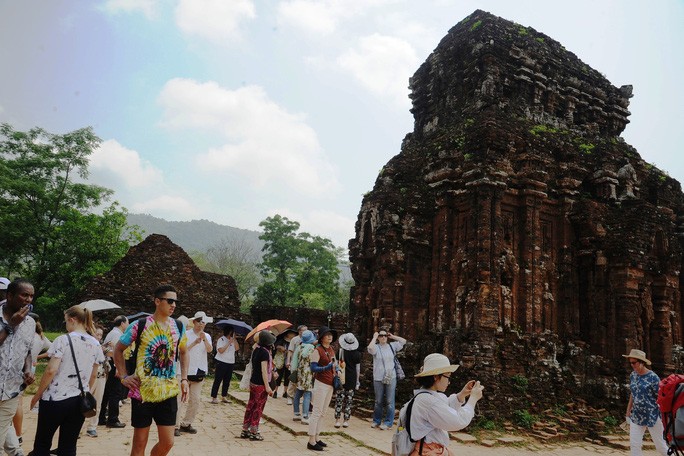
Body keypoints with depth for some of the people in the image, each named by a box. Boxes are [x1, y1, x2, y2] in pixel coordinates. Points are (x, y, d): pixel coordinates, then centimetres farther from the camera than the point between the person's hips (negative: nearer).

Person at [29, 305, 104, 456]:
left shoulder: (63, 340, -11)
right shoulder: (96, 344, 4)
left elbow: (51, 370, -16)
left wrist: (37, 394, -4)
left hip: (56, 398, -4)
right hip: (80, 401, 5)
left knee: (42, 443, 12)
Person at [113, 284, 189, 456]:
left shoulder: (179, 327, 2)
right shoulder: (140, 325, -9)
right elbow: (118, 350, 3)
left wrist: (184, 379, 9)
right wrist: (123, 377, -4)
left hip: (168, 393, 3)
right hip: (142, 392, -3)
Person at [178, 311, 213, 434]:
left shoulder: (207, 336, 7)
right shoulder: (186, 335, -4)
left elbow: (210, 350, -11)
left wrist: (204, 339, -27)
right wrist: (195, 343, -22)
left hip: (199, 372, 4)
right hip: (185, 371, -4)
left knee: (195, 400, 9)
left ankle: (186, 424, 21)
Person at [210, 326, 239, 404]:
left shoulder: (233, 340, 10)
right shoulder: (221, 339, -7)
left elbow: (237, 348, -3)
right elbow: (221, 350, -18)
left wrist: (234, 339, -8)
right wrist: (229, 343, -19)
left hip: (230, 363, 6)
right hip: (221, 363, -6)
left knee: (227, 381, 10)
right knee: (218, 380, -2)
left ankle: (224, 397, 20)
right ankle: (214, 398, 2)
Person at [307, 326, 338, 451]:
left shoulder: (331, 350, 11)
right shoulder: (317, 350, -11)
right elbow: (313, 368, -17)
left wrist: (336, 373, 5)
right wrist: (326, 368, -30)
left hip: (330, 385, 8)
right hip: (321, 384, -8)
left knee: (322, 413, 13)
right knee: (317, 412, -4)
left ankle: (317, 438, 21)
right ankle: (311, 442, 2)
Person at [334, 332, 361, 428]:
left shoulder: (340, 352, -7)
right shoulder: (357, 354, -2)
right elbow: (358, 368, 3)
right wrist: (357, 381, 12)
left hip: (341, 378, -2)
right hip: (352, 379, 2)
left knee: (339, 400, 5)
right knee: (349, 400, 9)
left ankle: (338, 420, 6)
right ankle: (346, 420, 13)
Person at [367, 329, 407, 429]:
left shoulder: (392, 346, 4)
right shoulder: (376, 347, -5)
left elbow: (404, 341, 1)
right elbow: (370, 348, -27)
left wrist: (392, 336, 3)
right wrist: (374, 337, -13)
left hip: (391, 378, 1)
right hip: (378, 378, -1)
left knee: (390, 401, 2)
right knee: (378, 401, 13)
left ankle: (388, 422, 13)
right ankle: (376, 420, 28)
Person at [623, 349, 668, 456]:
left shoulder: (653, 377, -14)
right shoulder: (633, 375, 3)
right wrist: (628, 413, 14)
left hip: (652, 416, -5)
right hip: (636, 416, 5)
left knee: (660, 445, 10)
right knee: (634, 445, 1)